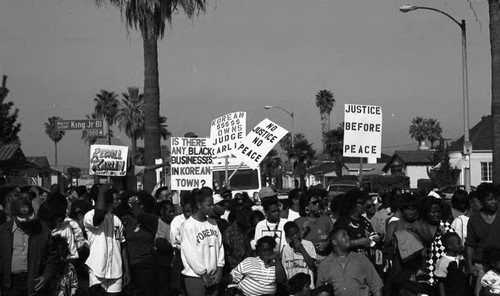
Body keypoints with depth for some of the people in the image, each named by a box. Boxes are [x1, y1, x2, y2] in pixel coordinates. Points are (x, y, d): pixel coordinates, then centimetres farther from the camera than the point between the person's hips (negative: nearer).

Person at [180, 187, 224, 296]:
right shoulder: (189, 225, -10)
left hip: (214, 275, 6)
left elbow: (219, 245, 9)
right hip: (195, 276, -5)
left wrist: (219, 269, 0)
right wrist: (203, 274, -11)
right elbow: (190, 253, -13)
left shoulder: (212, 223, 8)